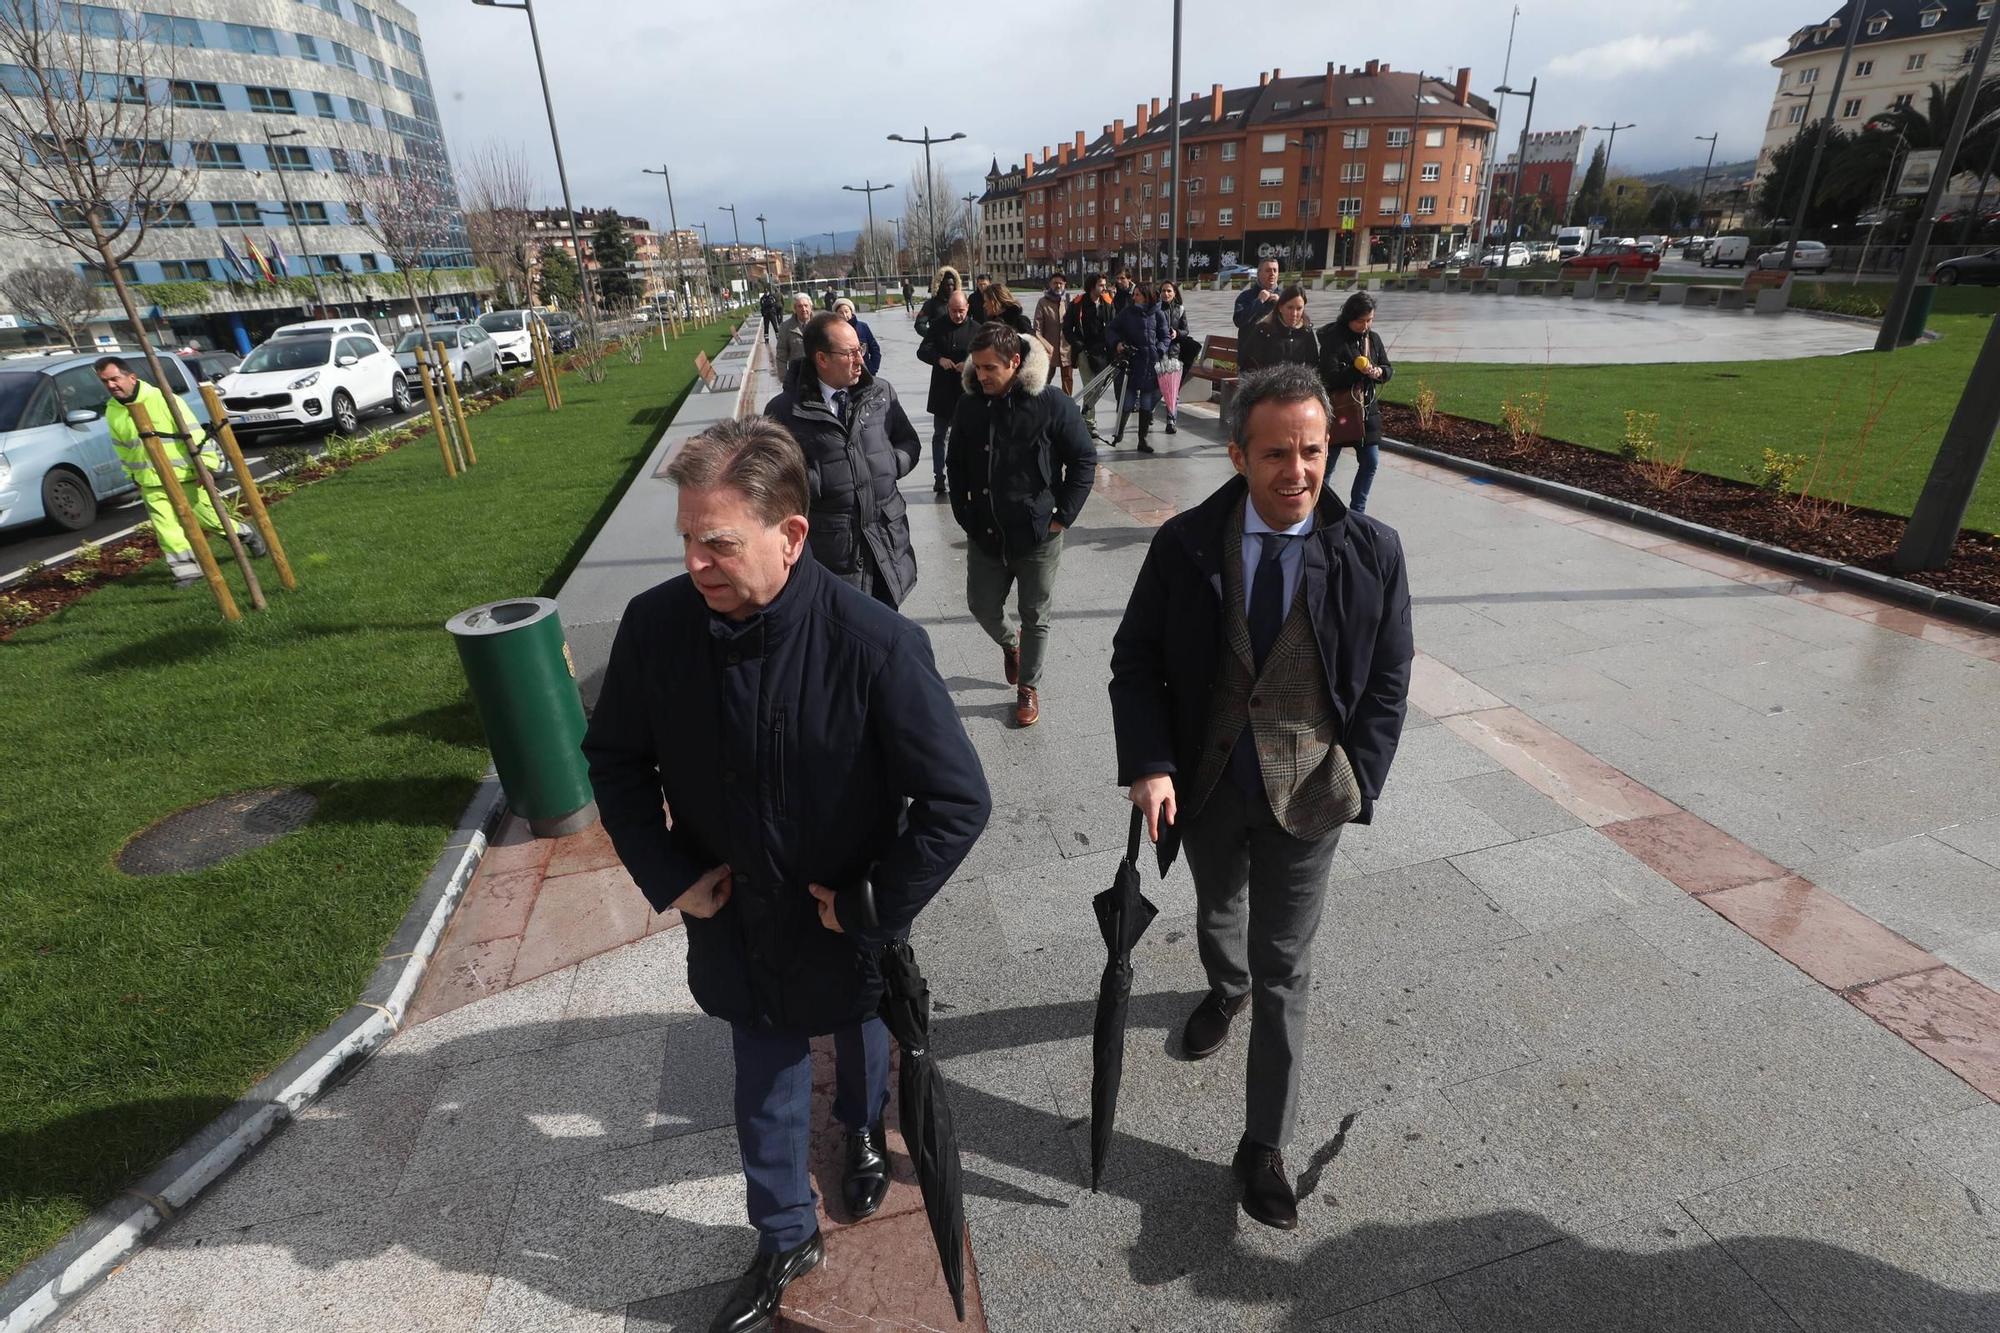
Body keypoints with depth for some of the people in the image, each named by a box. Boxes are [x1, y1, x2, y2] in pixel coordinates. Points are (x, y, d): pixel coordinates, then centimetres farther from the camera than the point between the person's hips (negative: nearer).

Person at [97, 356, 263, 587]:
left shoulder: (161, 399, -12)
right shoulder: (112, 412, 5)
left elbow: (193, 433, -14)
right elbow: (122, 448, 18)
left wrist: (205, 464, -17)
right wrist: (133, 474, 20)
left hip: (185, 475, -4)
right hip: (151, 484, 4)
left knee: (211, 518, 4)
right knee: (166, 528, -5)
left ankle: (246, 533, 31)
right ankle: (186, 569, 0)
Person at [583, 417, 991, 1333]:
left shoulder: (874, 644, -31)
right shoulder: (655, 624, -19)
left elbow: (958, 800, -23)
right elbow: (613, 759, -1)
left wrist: (877, 910, -18)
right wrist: (667, 876, -7)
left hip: (843, 914, -2)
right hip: (735, 915, 2)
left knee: (857, 1028, 28)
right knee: (765, 1073, 21)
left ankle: (862, 1127, 63)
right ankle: (785, 1239, 48)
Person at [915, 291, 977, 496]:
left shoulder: (975, 329, -3)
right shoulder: (938, 325, 0)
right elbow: (922, 351, -4)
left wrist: (970, 363, -25)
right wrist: (939, 359, -24)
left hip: (966, 391, -1)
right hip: (941, 391, 1)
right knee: (939, 435, 7)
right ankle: (939, 476, 15)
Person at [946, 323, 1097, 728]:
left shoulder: (1051, 402, -12)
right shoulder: (970, 405, 1)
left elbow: (1084, 459, -6)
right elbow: (956, 465, 13)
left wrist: (1064, 515, -9)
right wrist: (963, 513, 5)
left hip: (1037, 534, -4)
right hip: (985, 534, 4)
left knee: (1035, 617, 8)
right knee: (982, 606, 12)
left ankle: (1028, 688, 27)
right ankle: (1010, 644, 45)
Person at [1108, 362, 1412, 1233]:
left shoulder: (1370, 552, -12)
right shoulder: (1185, 543, -12)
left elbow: (1387, 684, -5)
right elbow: (1136, 658, -7)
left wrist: (1354, 785, -12)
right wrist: (1149, 764, -19)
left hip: (1305, 794, -1)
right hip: (1205, 786, 2)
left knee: (1285, 970, 9)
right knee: (1218, 912, 28)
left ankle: (1264, 1146, 27)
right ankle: (1225, 990, 64)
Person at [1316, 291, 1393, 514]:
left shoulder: (1373, 338, 8)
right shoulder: (1333, 339, -12)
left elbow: (1389, 369, 13)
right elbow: (1329, 375, -19)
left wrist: (1379, 372, -10)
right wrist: (1358, 370, -30)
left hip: (1367, 409, 6)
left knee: (1371, 462, 7)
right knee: (1327, 464, 4)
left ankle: (1357, 511, 21)